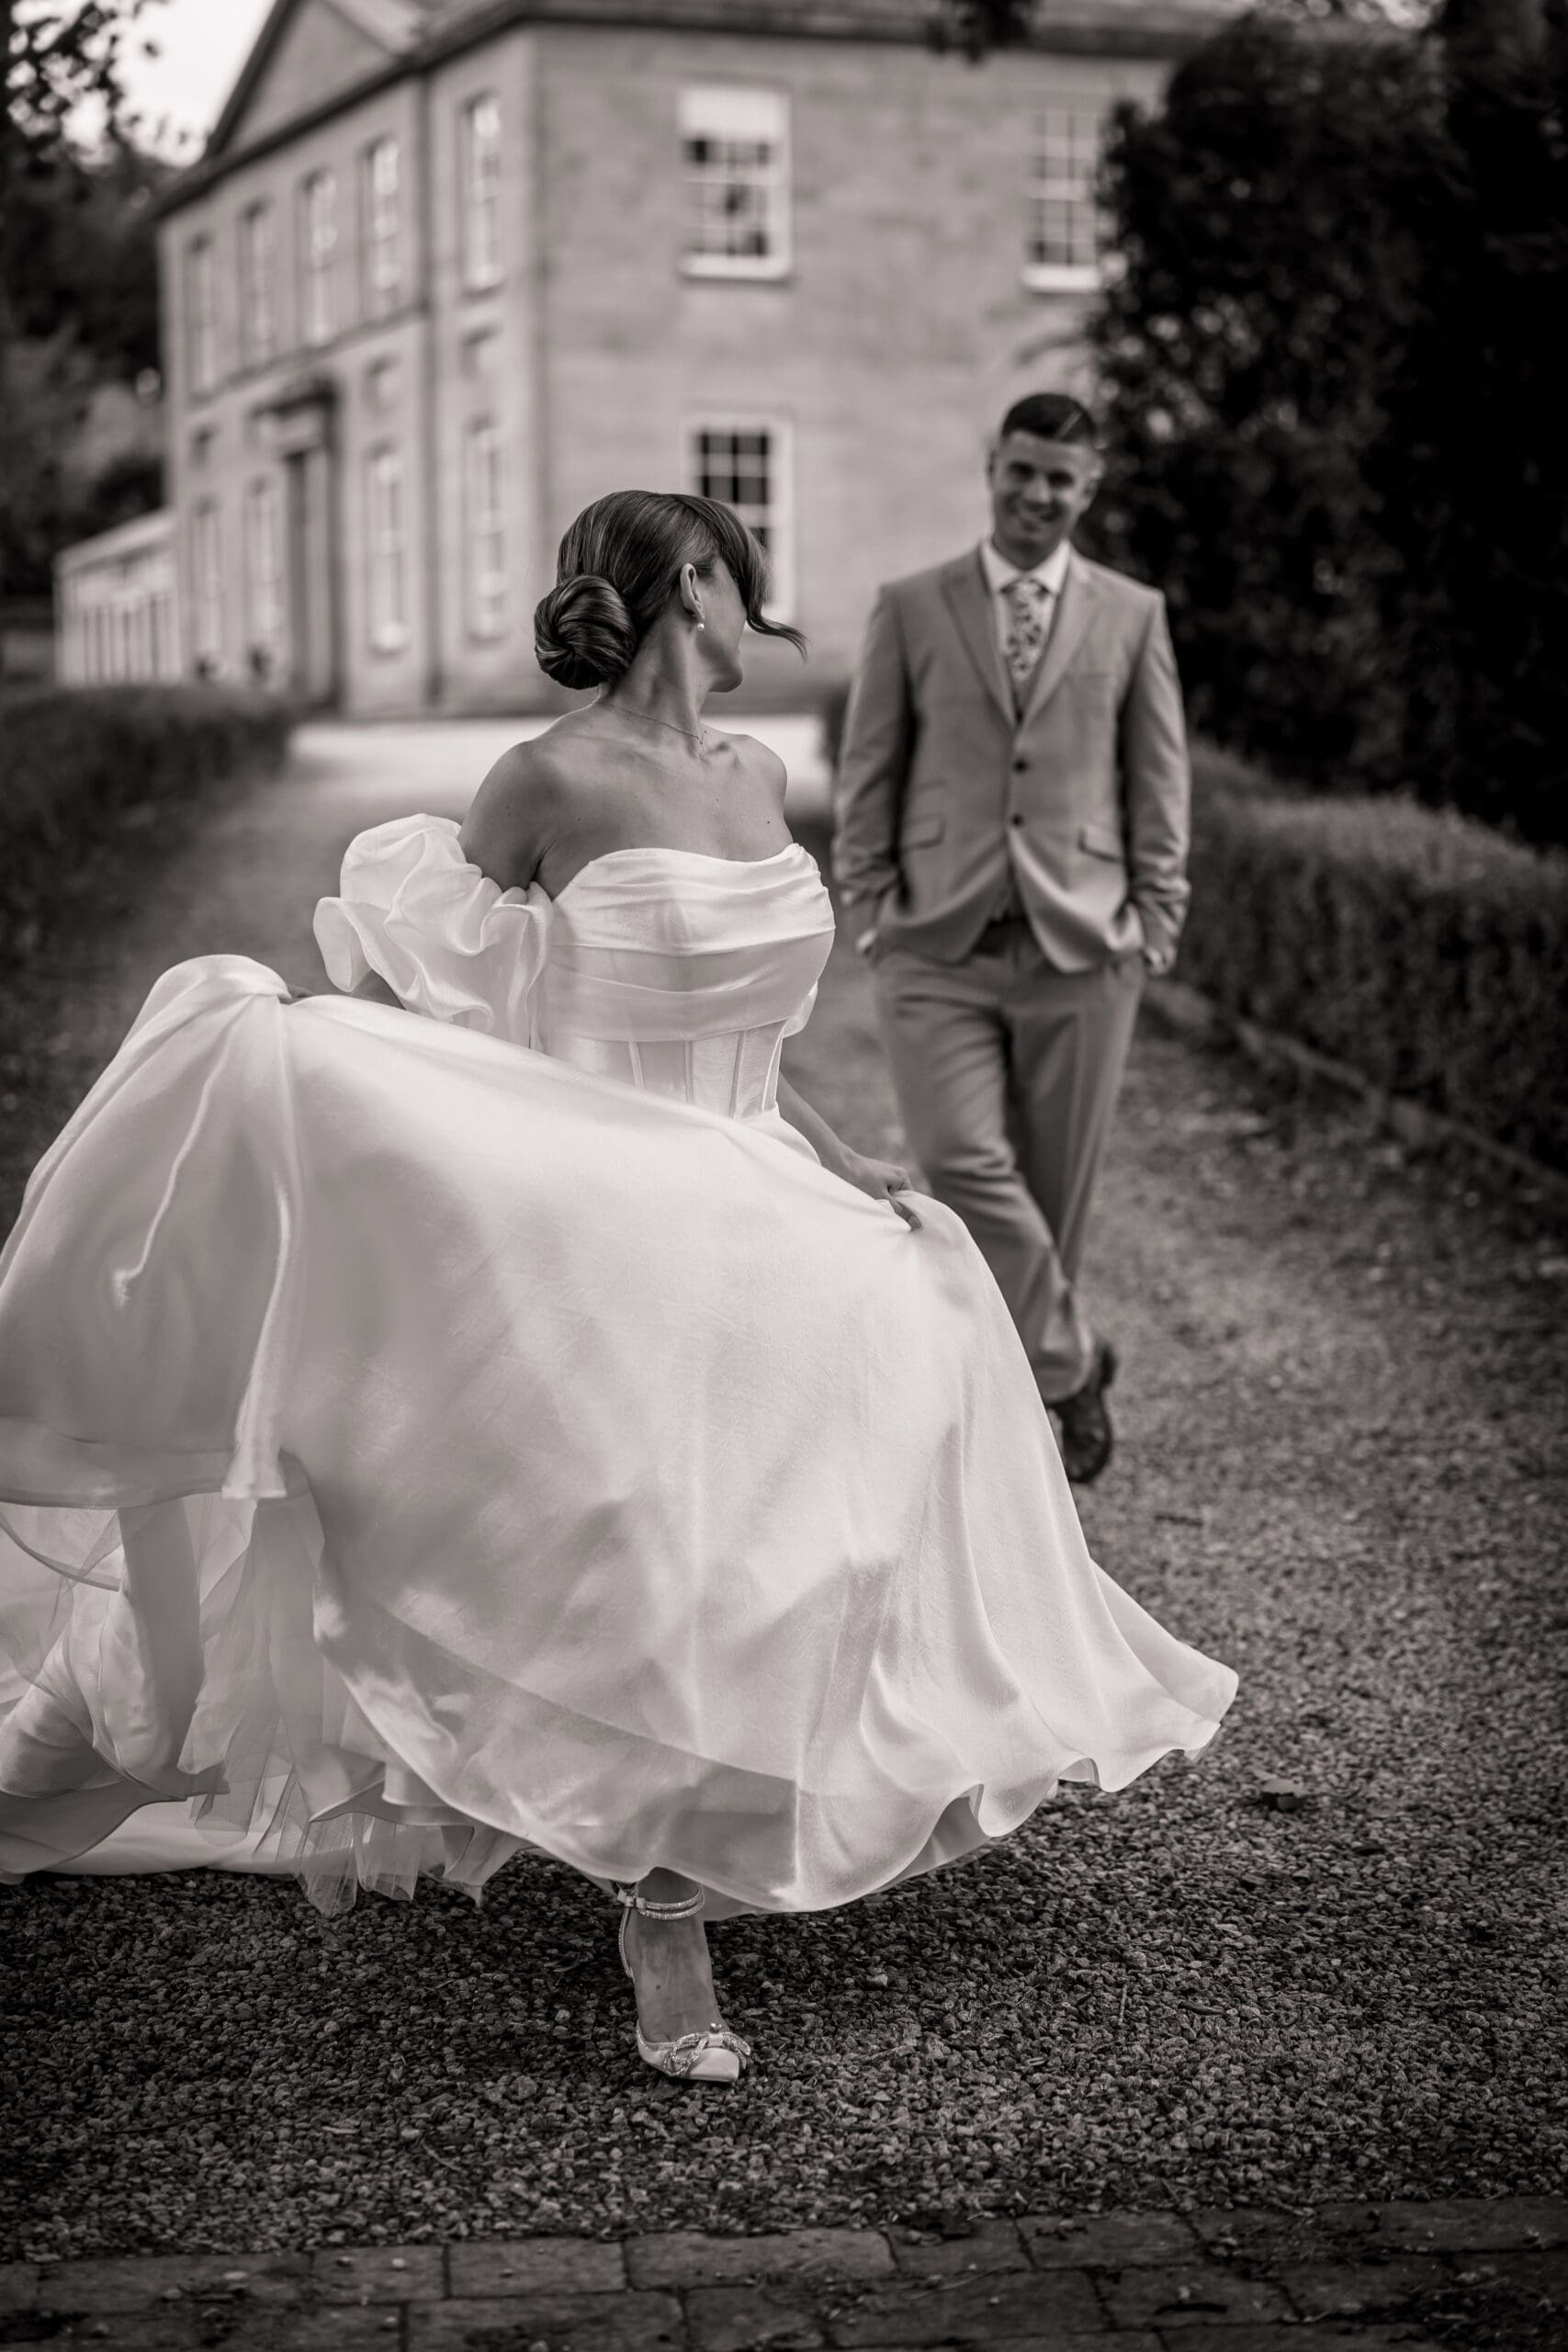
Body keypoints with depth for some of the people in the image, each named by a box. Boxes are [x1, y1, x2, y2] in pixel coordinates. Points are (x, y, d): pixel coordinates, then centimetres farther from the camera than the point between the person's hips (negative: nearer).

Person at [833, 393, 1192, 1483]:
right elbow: (868, 773, 8)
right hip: (937, 946, 0)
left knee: (1057, 1190, 5)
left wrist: (1154, 924, 4)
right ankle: (1070, 1357, 2)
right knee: (963, 1167, -16)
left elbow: (1159, 782, 10)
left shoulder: (1133, 616, 8)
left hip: (1082, 946, 1)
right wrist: (875, 904, 0)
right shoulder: (910, 609, 7)